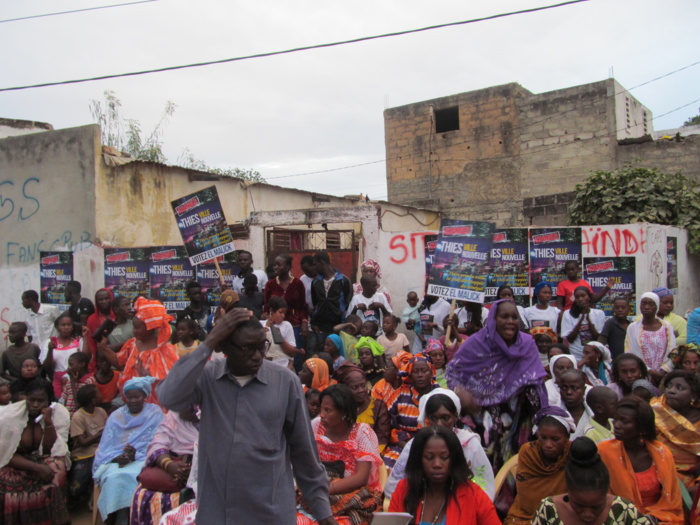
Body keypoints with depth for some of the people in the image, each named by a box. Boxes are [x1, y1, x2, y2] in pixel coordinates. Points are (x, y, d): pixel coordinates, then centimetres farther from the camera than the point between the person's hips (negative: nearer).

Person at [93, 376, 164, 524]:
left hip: (143, 460, -2)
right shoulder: (115, 416, 15)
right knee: (113, 478, -31)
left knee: (130, 477, -34)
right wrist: (117, 458, -14)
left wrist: (136, 456, -17)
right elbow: (104, 448, 7)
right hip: (115, 462, 2)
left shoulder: (155, 414, 7)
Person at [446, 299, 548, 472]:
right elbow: (452, 370, -3)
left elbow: (536, 380, 6)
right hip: (480, 414, -2)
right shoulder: (477, 343, -8)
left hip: (514, 417, 2)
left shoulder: (527, 343, -2)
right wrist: (459, 391, -19)